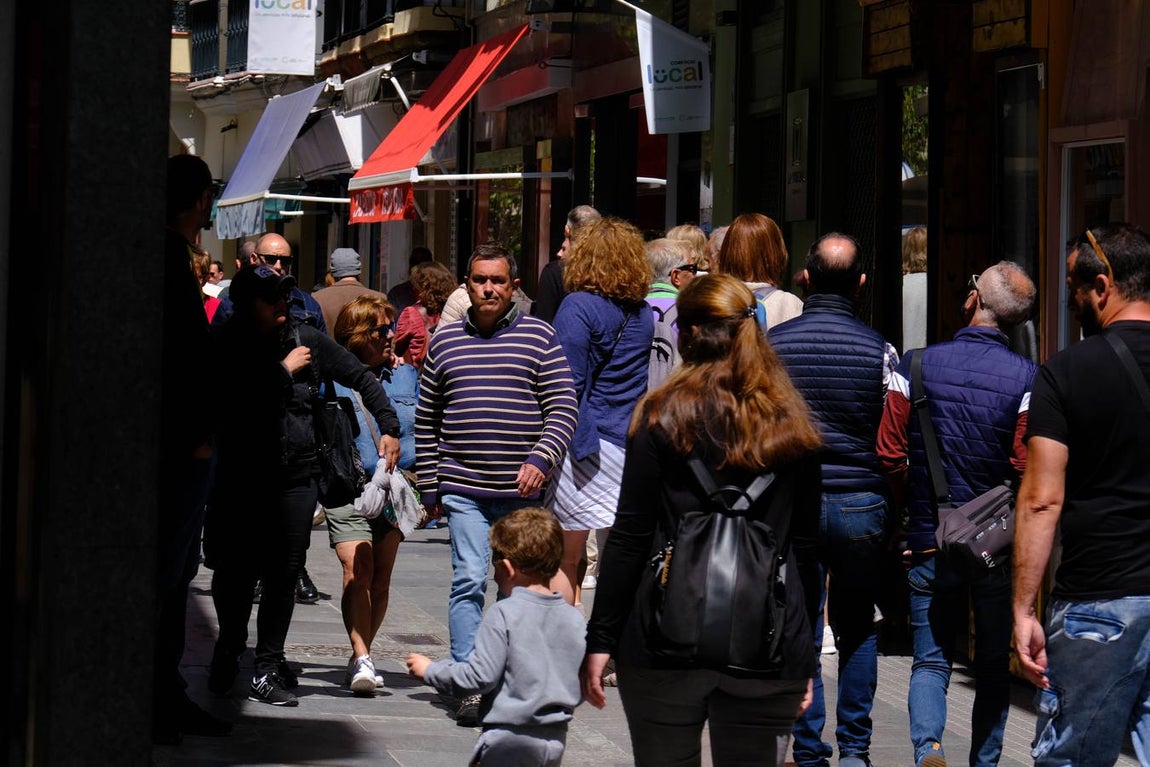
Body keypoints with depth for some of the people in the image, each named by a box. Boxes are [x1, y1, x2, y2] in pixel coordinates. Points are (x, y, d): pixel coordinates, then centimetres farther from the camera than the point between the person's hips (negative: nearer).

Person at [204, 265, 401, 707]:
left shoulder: (305, 340, 5)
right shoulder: (227, 348, -3)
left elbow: (362, 378, 14)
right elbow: (239, 401, -19)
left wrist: (389, 429, 8)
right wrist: (285, 370, -11)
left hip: (296, 475, 2)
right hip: (240, 476, -2)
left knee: (284, 575, 1)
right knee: (236, 572, 1)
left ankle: (268, 668, 9)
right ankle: (229, 651, 26)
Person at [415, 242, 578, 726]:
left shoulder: (538, 336, 2)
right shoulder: (445, 340, 9)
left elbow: (563, 408, -2)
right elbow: (426, 420, 13)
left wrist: (540, 459, -17)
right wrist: (429, 487, 9)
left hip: (523, 490, -1)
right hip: (463, 489, 1)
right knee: (469, 581, -7)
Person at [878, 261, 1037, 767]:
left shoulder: (917, 365, -5)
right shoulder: (1026, 378, -9)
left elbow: (889, 454, -6)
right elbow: (1025, 468, -15)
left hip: (929, 540, 0)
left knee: (931, 659, 8)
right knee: (993, 664, 14)